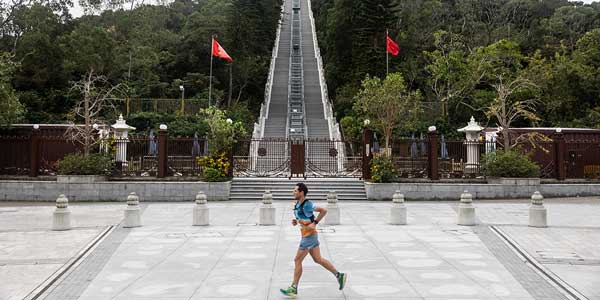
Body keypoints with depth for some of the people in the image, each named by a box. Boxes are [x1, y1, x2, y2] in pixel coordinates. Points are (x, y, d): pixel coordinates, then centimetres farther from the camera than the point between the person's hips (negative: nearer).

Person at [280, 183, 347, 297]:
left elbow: (324, 210, -18)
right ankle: (339, 275, 20)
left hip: (309, 236, -9)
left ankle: (294, 288, 5)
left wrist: (314, 223, -19)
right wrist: (295, 221, 3)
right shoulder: (297, 205, 9)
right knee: (318, 259, 14)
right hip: (307, 235, 9)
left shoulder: (307, 205, -19)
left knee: (297, 260, -3)